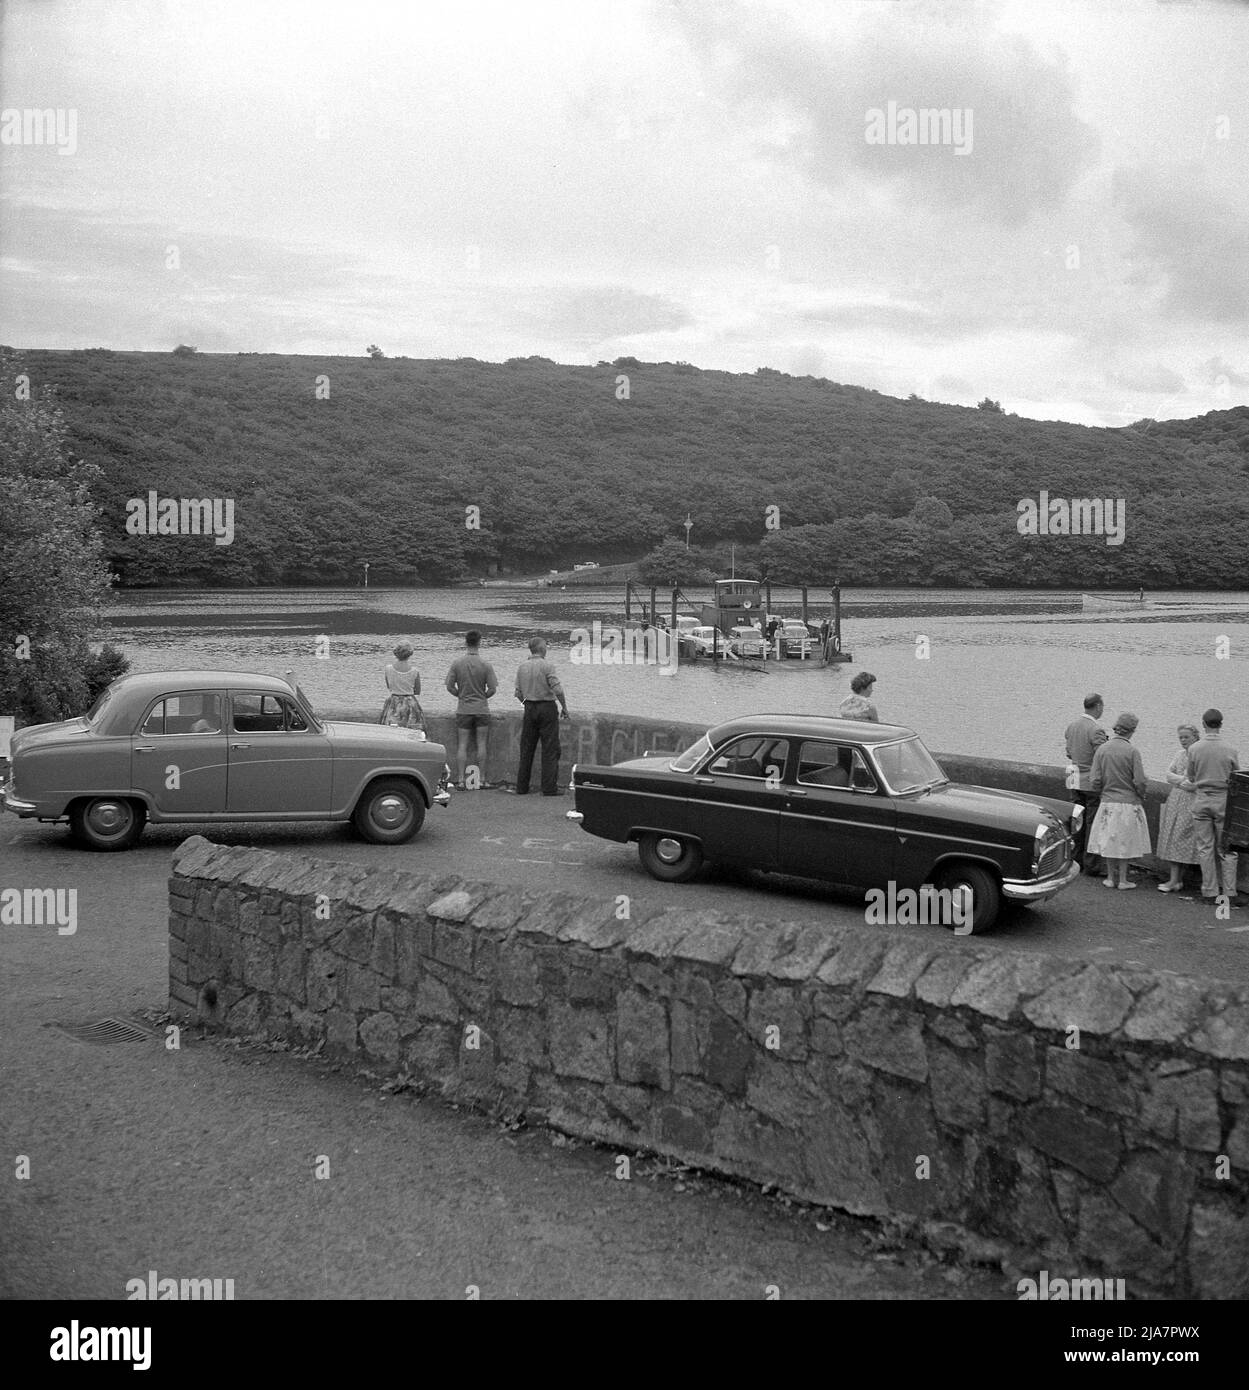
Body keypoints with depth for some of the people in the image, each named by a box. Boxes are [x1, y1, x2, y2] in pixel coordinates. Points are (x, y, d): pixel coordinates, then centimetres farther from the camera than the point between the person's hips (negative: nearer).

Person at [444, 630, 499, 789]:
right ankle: (481, 779, 7)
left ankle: (460, 780, 0)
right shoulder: (486, 665, -8)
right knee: (481, 744, 6)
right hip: (482, 709, -1)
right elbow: (492, 689, -8)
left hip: (463, 709, 1)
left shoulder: (457, 663, -4)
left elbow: (450, 686, -4)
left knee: (462, 745, 4)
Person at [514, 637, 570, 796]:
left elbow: (518, 693, 8)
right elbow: (557, 689, -17)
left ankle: (522, 787, 12)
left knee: (526, 748, 10)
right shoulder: (547, 666, -12)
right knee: (550, 749, -1)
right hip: (547, 707, -5)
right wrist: (564, 707, -5)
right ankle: (549, 787, -5)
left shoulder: (522, 666, 5)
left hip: (529, 708, 5)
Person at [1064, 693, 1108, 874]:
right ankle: (1090, 864, 1)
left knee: (1077, 821, 13)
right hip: (1092, 782, -7)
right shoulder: (1096, 730, -17)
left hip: (1075, 782, 7)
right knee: (1093, 822, -1)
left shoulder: (1072, 725, 6)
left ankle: (1076, 860, 18)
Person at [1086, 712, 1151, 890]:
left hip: (1107, 802, 3)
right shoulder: (1132, 751, -14)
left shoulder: (1101, 749, -4)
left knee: (1108, 840, 13)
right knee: (1125, 842, 8)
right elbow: (1140, 782, -13)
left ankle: (1110, 878, 19)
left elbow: (1094, 780, -4)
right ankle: (1122, 880, 13)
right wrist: (1141, 796, 7)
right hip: (1128, 802, -3)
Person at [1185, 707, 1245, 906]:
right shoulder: (1230, 750, -8)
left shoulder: (1194, 749, -6)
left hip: (1201, 801, 1)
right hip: (1223, 801, -1)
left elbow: (1192, 778, 4)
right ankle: (1230, 893, 5)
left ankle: (1210, 893, 9)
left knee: (1205, 848, 7)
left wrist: (1184, 785, 25)